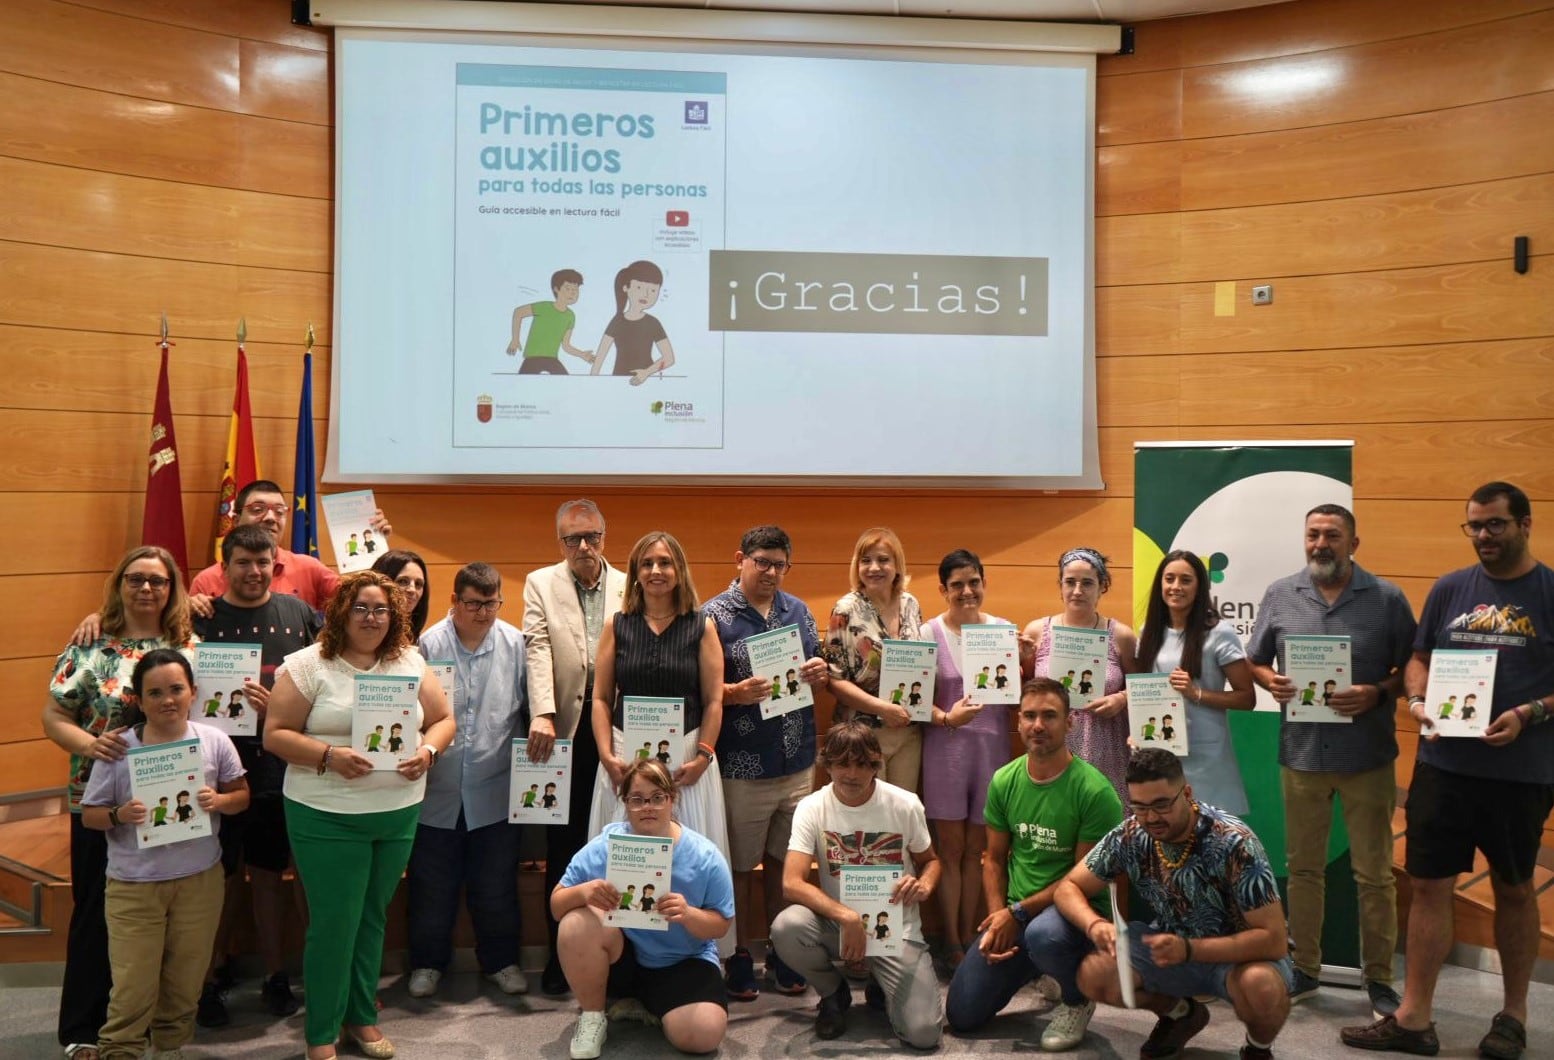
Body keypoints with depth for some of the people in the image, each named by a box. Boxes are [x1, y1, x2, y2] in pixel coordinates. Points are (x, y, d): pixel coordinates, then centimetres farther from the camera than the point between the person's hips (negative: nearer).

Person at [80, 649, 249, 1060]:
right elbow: (89, 814, -1)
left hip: (199, 878, 2)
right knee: (133, 985, 0)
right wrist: (119, 815, -22)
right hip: (134, 884, -2)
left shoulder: (214, 742, -4)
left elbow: (241, 795, 5)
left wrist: (218, 801, -16)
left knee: (185, 980, 14)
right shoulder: (119, 748, -8)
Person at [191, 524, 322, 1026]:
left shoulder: (298, 613, 3)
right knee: (221, 877, 10)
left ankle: (276, 975, 26)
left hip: (278, 769, 1)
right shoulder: (202, 617, -2)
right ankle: (213, 977, 26)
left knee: (269, 873, 13)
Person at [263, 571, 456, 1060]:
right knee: (334, 924, 0)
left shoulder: (411, 663, 6)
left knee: (372, 918, 15)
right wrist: (329, 755, -22)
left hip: (399, 814, 4)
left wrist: (428, 751, -10)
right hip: (327, 817, -4)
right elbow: (275, 735, -8)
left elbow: (443, 719, 11)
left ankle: (363, 1016, 31)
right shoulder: (308, 665, -6)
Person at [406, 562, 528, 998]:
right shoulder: (429, 643, -7)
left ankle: (501, 960, 30)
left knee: (497, 885, 13)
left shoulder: (515, 644, -2)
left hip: (496, 789, 1)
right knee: (432, 885, 13)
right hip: (438, 788, -1)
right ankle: (428, 961, 31)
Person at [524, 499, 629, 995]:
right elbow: (537, 648, -4)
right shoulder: (540, 584, 8)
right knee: (563, 846, 6)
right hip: (565, 730, 0)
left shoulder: (629, 587, 8)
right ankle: (562, 954, 15)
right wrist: (542, 714, -17)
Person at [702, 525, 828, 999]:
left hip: (797, 761, 4)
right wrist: (735, 693, -26)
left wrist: (820, 673, -5)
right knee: (740, 865, 8)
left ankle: (783, 954, 29)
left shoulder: (798, 611, 9)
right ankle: (740, 956, 23)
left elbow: (816, 670, 17)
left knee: (785, 862, 15)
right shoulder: (714, 615, -6)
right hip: (742, 764, -4)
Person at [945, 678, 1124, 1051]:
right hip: (1012, 912, 5)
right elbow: (994, 859, 8)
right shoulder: (1004, 781, 0)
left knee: (1043, 935, -41)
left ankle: (1078, 999, -5)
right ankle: (1034, 966, 29)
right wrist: (998, 916, -8)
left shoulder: (1094, 791, -18)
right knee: (962, 1014, 2)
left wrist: (1019, 913, -18)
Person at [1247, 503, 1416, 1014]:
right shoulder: (1280, 595, 3)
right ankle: (1304, 968, 26)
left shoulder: (1387, 599, -3)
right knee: (1303, 868, 13)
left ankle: (1378, 977, 21)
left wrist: (1377, 694, -18)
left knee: (1374, 873, 7)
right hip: (1301, 753, 2)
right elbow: (1254, 662, 9)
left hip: (1367, 756, -2)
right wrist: (1271, 681, -11)